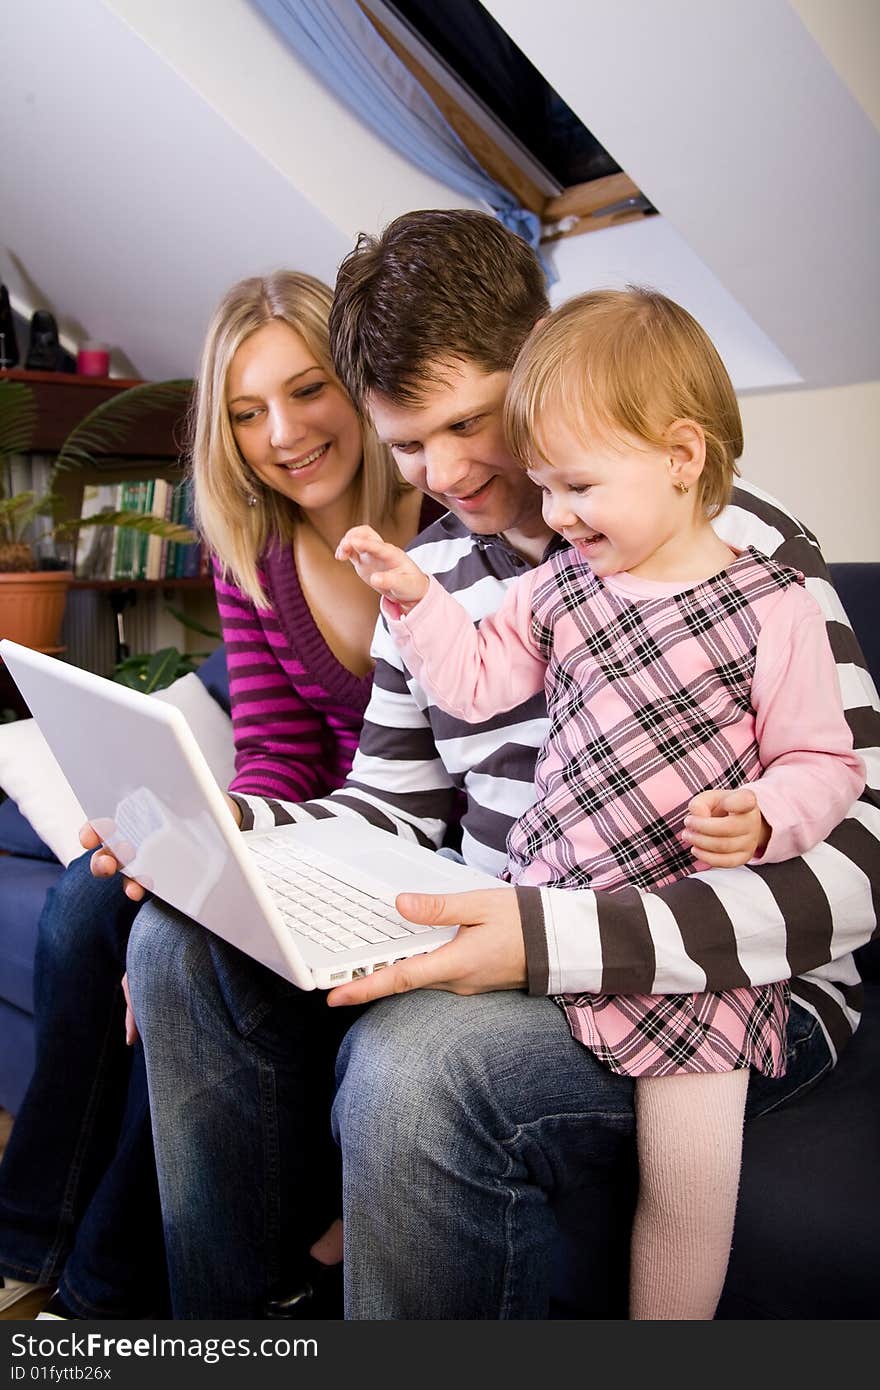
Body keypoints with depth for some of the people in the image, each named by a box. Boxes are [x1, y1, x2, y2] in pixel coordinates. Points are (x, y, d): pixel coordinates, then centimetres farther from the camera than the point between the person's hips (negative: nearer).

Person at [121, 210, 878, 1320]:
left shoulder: (741, 549, -13)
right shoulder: (431, 570, 9)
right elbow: (393, 803, 14)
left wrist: (550, 938, -33)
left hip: (729, 990, -6)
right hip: (504, 951, 7)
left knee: (413, 1062, -34)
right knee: (179, 935, -5)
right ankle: (228, 1324, 11)